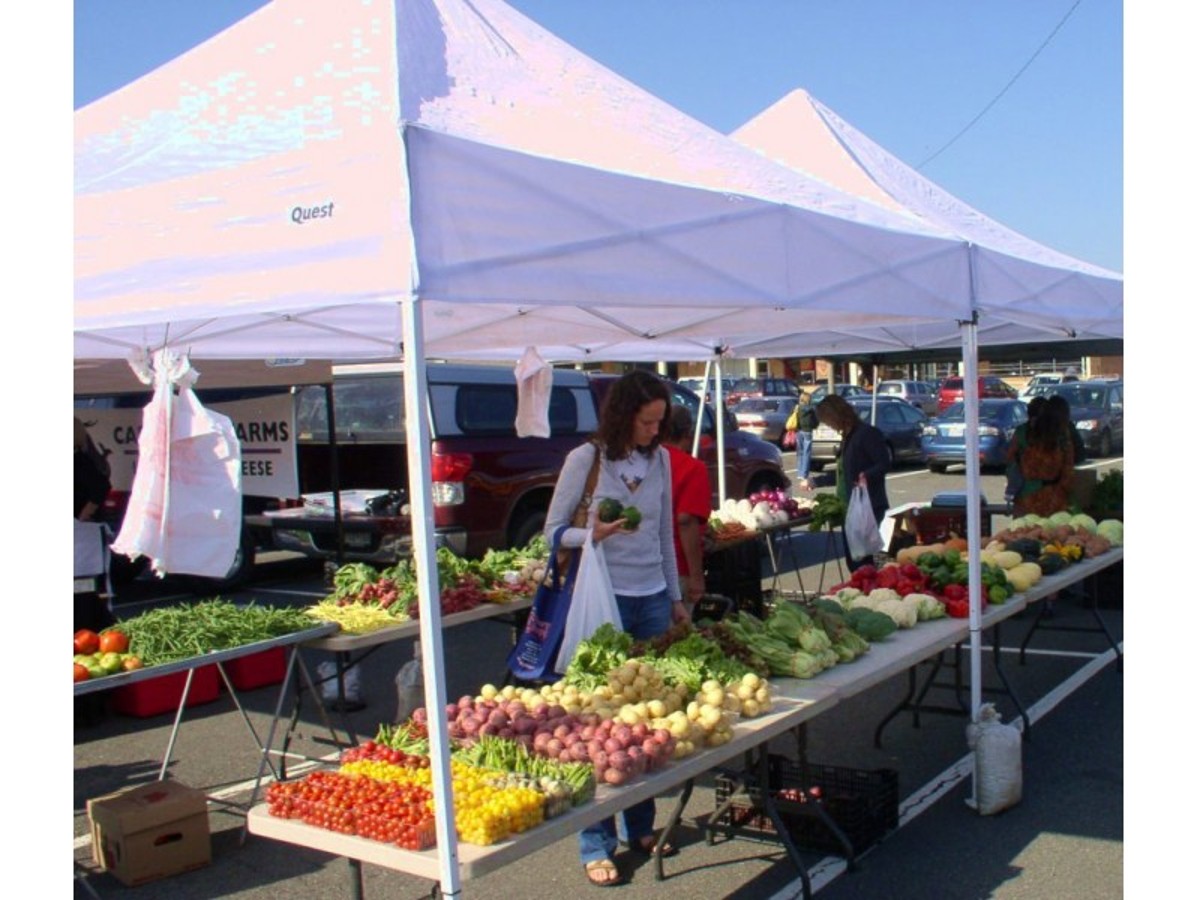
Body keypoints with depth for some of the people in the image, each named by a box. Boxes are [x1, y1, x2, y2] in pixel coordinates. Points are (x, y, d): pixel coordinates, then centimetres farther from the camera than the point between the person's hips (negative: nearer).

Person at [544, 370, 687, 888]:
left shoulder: (660, 459, 8)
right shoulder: (585, 459, -7)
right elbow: (553, 531, -4)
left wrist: (675, 597, 16)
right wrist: (595, 533, -23)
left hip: (653, 598, 5)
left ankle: (639, 826, 25)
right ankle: (596, 844, 10)